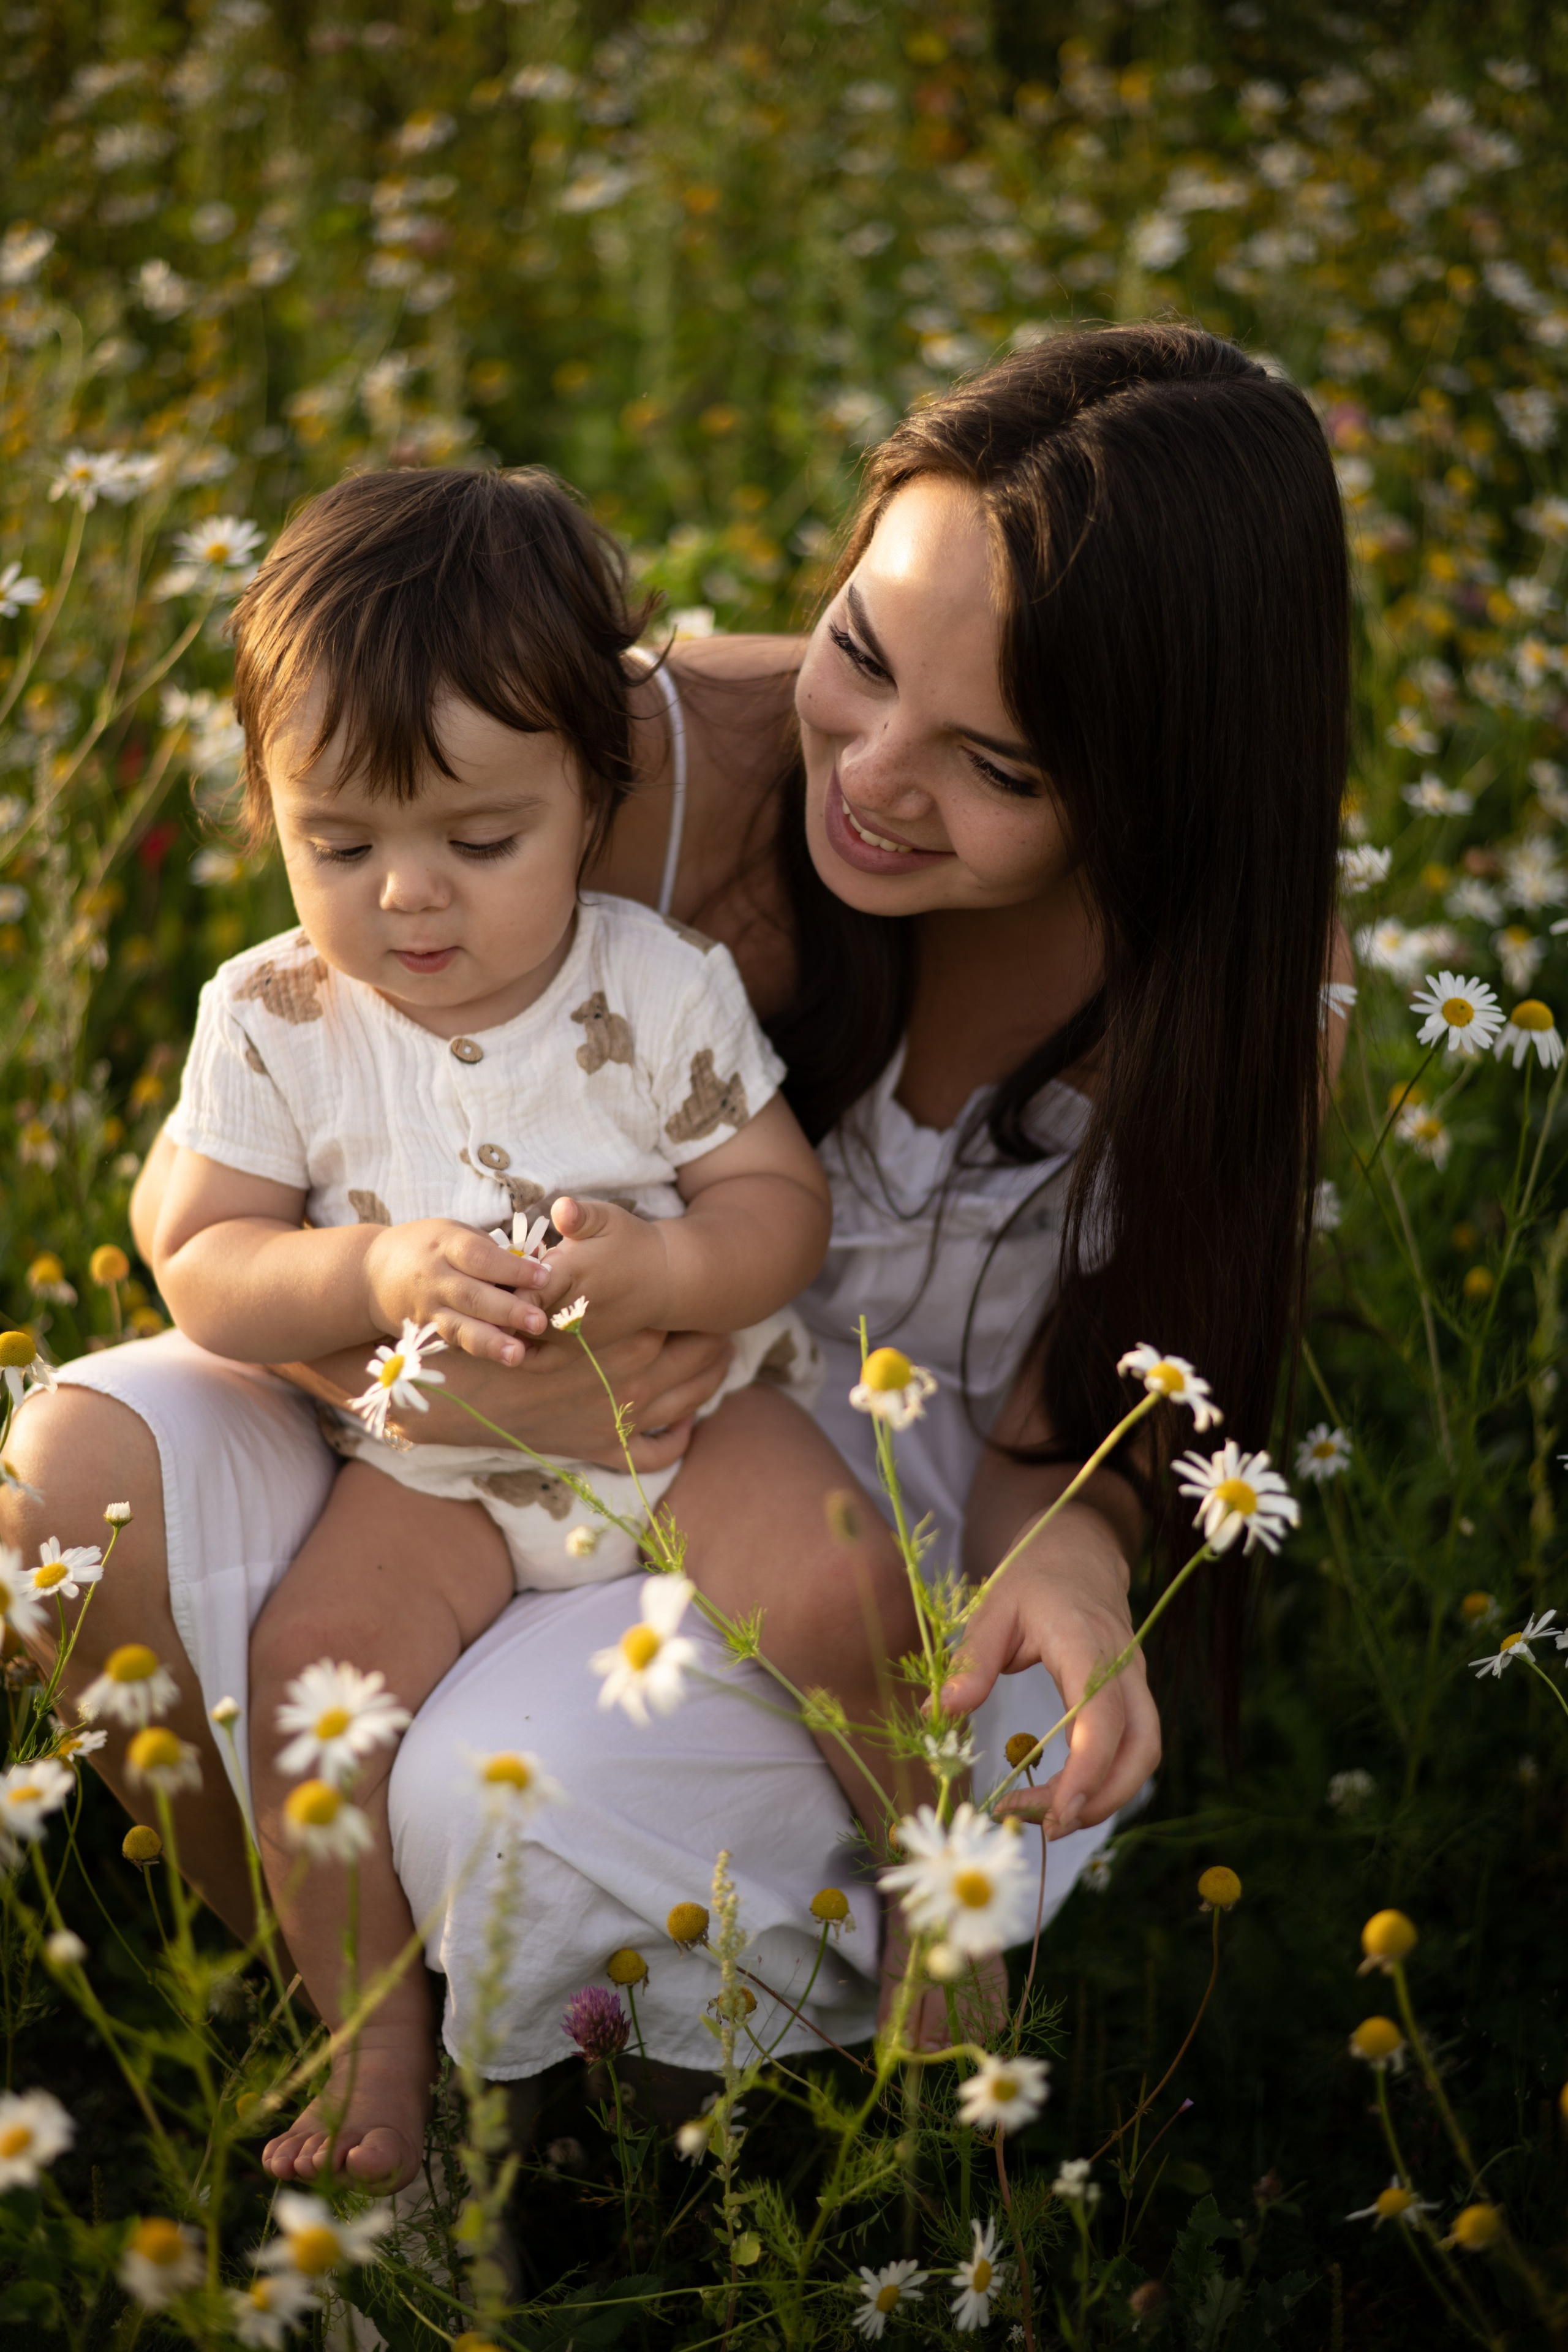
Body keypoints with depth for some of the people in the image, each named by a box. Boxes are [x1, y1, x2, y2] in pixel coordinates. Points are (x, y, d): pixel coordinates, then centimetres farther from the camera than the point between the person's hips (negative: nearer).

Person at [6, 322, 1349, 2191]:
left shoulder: (1237, 962, -18)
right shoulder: (656, 771, -22)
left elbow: (1090, 1414, -10)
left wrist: (1074, 1553, -35)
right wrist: (435, 1369, -34)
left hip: (913, 1497, -2)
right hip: (531, 1423, 2)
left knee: (504, 1804, -30)